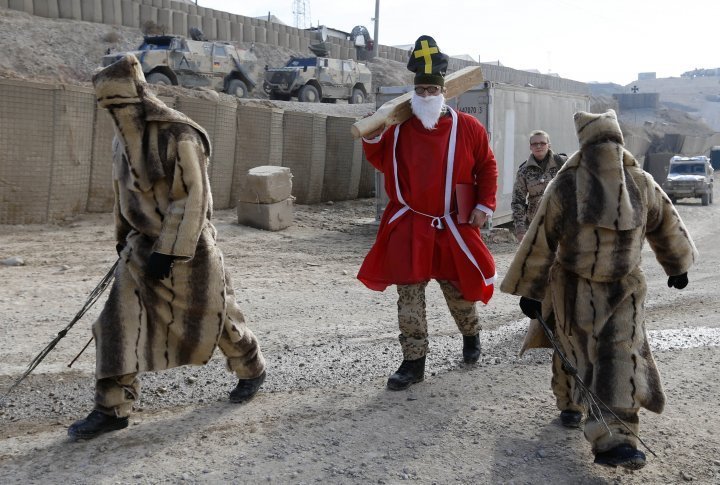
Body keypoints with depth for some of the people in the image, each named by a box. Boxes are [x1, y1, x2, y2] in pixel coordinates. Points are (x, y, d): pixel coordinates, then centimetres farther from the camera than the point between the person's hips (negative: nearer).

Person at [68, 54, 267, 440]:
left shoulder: (179, 136, -20)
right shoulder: (124, 139, 5)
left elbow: (192, 200, -21)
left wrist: (168, 251, -24)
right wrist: (124, 239, 22)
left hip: (187, 246, -6)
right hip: (142, 244, 6)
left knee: (213, 317, 9)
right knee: (120, 322, -3)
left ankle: (252, 369, 36)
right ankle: (112, 409, 5)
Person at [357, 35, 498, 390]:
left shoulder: (467, 128, -3)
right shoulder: (399, 127, 1)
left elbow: (487, 167, 4)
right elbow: (382, 162, 10)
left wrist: (484, 205, -4)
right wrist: (372, 138, -8)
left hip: (454, 228, -1)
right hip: (409, 227, 1)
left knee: (458, 291, 13)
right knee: (409, 295, 1)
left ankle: (471, 335, 44)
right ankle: (413, 362, 12)